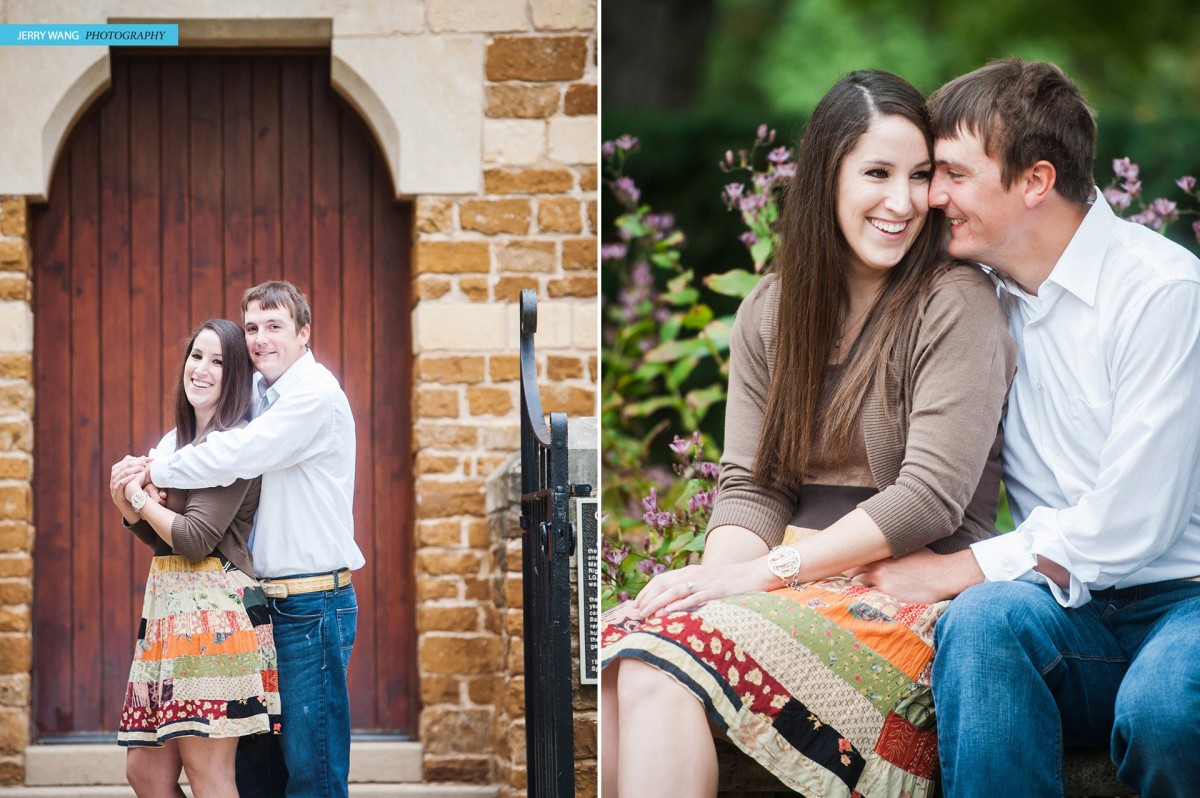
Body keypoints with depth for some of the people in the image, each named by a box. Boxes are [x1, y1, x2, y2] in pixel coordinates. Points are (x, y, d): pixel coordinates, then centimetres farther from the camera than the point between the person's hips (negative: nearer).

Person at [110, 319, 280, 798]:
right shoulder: (176, 440, 18)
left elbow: (196, 539, -17)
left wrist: (140, 497, -1)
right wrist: (129, 508, 2)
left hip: (214, 610, -9)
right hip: (167, 606, 9)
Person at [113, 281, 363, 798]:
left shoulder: (315, 395, -13)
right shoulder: (258, 392, 15)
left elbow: (236, 456, -21)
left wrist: (155, 471, -8)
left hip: (312, 604, -9)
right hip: (266, 599, 9)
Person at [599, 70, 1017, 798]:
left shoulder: (956, 304, -3)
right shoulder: (770, 313, 14)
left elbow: (931, 497, -11)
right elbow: (750, 486, 9)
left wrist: (764, 572, -16)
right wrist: (716, 579, -15)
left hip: (914, 593, -5)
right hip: (796, 580, 5)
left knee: (669, 659, -31)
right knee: (614, 661, -27)